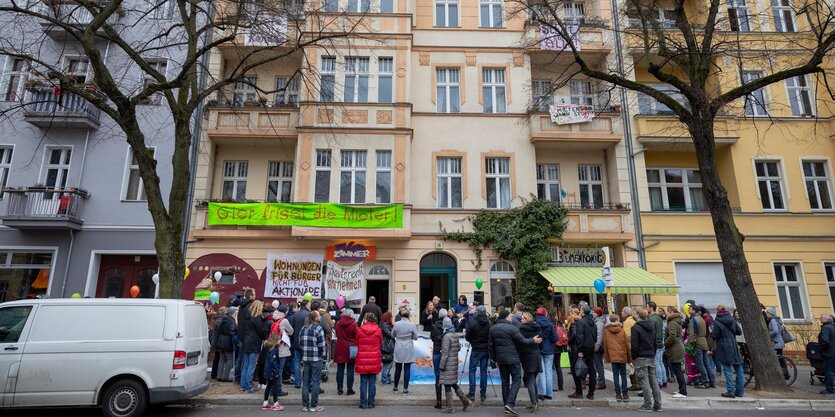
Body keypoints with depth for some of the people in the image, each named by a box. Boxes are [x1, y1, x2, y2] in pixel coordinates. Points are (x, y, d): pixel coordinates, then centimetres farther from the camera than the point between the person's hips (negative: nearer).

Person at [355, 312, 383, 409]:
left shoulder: (360, 330, -6)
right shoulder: (378, 330, -5)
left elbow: (357, 343, 6)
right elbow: (380, 343, 6)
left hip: (362, 359, 0)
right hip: (374, 359, 0)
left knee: (363, 382, 7)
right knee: (372, 382, 8)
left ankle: (363, 403, 11)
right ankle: (371, 403, 12)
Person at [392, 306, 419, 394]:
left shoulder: (396, 324, -8)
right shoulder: (412, 325, -11)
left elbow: (392, 335, 7)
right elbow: (415, 337, -1)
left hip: (398, 350, 1)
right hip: (408, 350, -1)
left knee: (398, 368, 13)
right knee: (407, 368, 5)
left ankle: (395, 387, 25)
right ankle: (405, 388, 7)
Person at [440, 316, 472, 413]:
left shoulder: (446, 336, -18)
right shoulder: (456, 335, 6)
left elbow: (445, 353, -19)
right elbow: (459, 348, 16)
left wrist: (442, 365, -13)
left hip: (448, 364, -8)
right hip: (454, 362, 8)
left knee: (447, 384, 1)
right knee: (453, 383, 20)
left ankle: (449, 407, 8)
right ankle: (465, 400, 20)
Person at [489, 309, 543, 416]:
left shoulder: (492, 329, 7)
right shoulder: (512, 328, -12)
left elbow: (490, 346, 10)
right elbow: (522, 341, -10)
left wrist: (494, 358, 17)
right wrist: (533, 340, 6)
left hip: (500, 359, 6)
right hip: (512, 359, -6)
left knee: (505, 381, 13)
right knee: (516, 380, 2)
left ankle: (506, 405, 16)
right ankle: (510, 403, -11)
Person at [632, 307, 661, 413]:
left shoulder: (636, 327, -14)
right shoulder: (652, 326, 9)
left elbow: (634, 345, -16)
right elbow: (655, 342, 15)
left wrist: (633, 357, -4)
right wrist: (653, 354, 19)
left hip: (641, 358, -7)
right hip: (651, 357, 7)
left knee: (644, 381, -2)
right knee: (653, 380, 11)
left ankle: (648, 405, 1)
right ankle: (657, 405, 15)